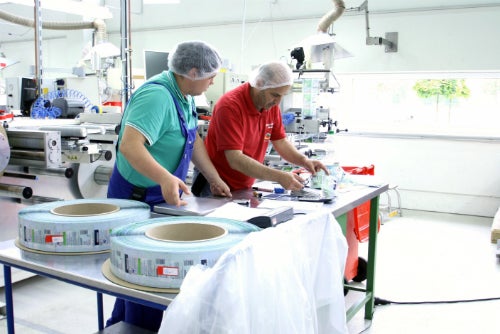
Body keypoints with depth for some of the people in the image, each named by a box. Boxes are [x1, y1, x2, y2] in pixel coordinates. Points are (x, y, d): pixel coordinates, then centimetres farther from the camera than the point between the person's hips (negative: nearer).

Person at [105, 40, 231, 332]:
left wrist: (214, 178, 10)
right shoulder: (157, 96, -26)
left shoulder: (184, 95, 4)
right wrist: (165, 178, -49)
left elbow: (193, 139, 12)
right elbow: (129, 145, -37)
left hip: (163, 196, 10)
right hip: (139, 197, -10)